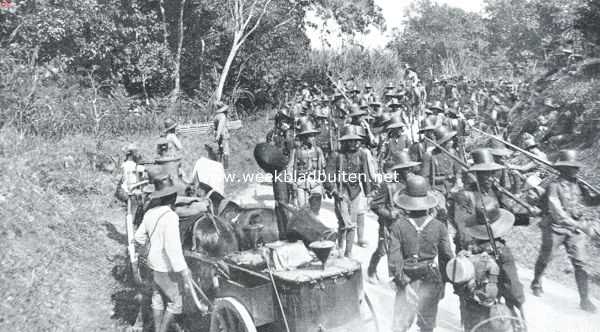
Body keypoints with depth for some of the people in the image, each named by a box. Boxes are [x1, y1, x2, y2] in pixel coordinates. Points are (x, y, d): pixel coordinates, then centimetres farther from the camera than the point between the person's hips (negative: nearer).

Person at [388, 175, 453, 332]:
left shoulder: (398, 226, -14)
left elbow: (394, 258, -15)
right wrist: (443, 280, 13)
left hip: (407, 282, -1)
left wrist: (400, 279, -1)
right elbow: (447, 256, -1)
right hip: (431, 282, 2)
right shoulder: (438, 226, -8)